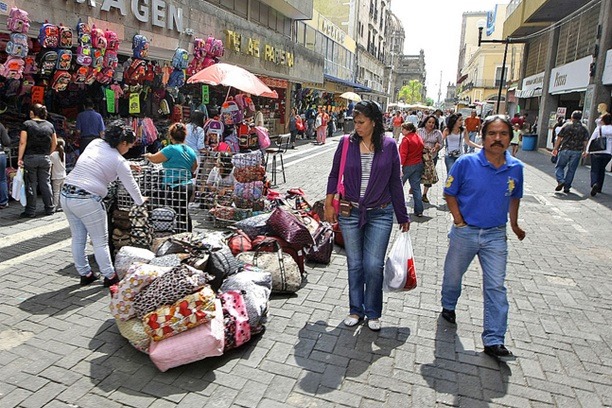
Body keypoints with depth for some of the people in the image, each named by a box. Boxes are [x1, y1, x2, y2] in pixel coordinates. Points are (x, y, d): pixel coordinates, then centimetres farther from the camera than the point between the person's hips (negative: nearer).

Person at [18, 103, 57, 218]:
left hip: (30, 158, -3)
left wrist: (20, 158, -6)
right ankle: (49, 208, 13)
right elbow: (54, 143, 8)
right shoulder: (50, 125, 6)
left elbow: (23, 142, -9)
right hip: (45, 158, 3)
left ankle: (30, 211, 6)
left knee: (31, 185, 2)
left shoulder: (27, 124, -5)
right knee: (46, 184, 9)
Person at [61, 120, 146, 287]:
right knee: (100, 241, 6)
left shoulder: (95, 143, 11)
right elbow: (131, 186, 3)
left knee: (78, 238, 16)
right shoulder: (119, 161, -7)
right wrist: (140, 201, 21)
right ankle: (109, 276, 16)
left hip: (66, 194, 7)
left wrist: (129, 167, 35)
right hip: (87, 200, -7)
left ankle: (85, 274, 29)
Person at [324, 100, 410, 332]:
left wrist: (402, 217, 8)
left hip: (380, 214, -1)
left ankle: (373, 313, 23)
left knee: (374, 266, 0)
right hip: (350, 213, 1)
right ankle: (356, 310, 29)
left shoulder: (389, 145, -3)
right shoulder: (347, 142, -2)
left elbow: (395, 183, 4)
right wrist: (329, 204, 2)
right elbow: (334, 175, 9)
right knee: (354, 265, 10)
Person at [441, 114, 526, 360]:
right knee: (453, 275, 17)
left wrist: (514, 224, 21)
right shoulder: (466, 163, -13)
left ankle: (494, 340, 10)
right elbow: (449, 193, -4)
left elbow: (514, 197, 15)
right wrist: (459, 221, -9)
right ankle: (448, 306, 47)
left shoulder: (515, 168, -2)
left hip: (496, 235, 2)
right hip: (465, 232, -1)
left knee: (496, 287, 0)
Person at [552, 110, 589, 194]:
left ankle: (560, 181, -14)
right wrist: (584, 151, 17)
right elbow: (585, 141, 6)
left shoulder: (566, 126, -1)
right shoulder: (584, 129, 5)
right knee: (571, 169, 8)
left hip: (565, 150, -2)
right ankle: (566, 187, 9)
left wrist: (555, 148, 5)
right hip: (577, 151, 2)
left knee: (559, 166, 9)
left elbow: (559, 138, -1)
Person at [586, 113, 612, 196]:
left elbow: (592, 139, -4)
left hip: (596, 152, -3)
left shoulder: (599, 128, -4)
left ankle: (594, 184, -27)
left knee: (594, 170, 0)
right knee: (602, 170, 18)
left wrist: (587, 150, 1)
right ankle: (599, 188, 22)